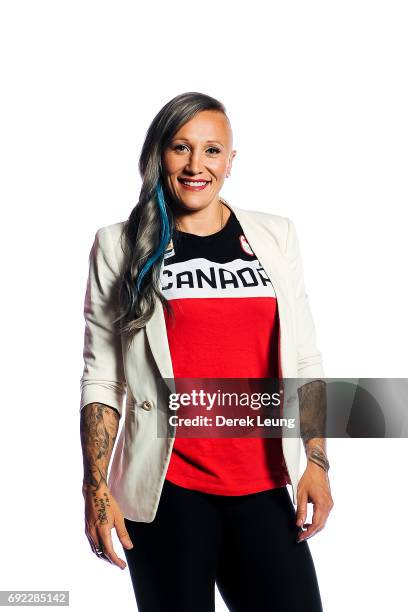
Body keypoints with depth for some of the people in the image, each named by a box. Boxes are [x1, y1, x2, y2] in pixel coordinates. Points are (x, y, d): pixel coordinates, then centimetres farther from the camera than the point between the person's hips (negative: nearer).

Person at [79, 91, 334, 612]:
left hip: (264, 489, 2)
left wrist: (317, 460, 1)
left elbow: (304, 363, 9)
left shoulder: (275, 236, 9)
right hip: (167, 490, -2)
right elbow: (101, 378, 1)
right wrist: (96, 489, -4)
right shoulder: (119, 246, 3)